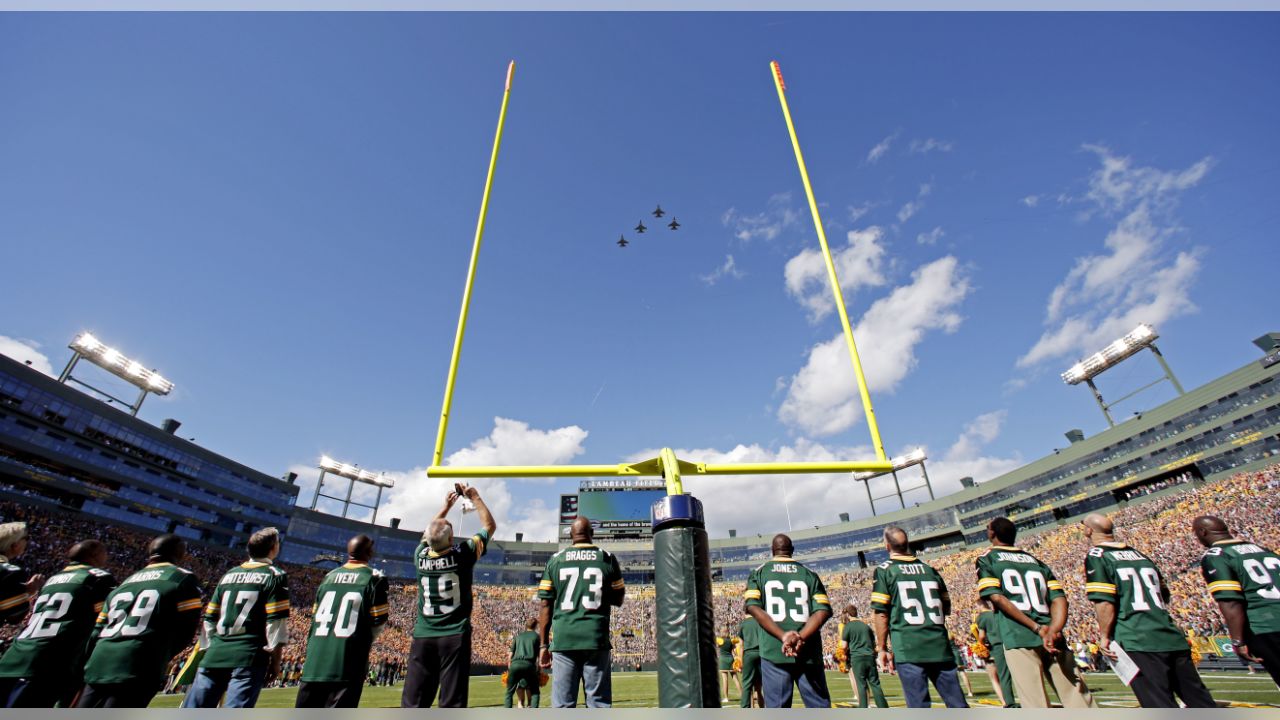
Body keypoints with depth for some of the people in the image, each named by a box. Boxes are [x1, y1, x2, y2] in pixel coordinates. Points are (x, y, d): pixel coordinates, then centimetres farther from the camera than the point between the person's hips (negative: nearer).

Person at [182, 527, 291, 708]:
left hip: (215, 655, 6)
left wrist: (209, 651, 24)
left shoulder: (228, 575, 17)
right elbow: (276, 622, -8)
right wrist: (275, 661, -1)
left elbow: (209, 619, 17)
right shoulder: (275, 576, -2)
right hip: (249, 658, -6)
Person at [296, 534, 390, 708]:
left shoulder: (329, 576, 11)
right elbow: (379, 619, -6)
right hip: (347, 662, -5)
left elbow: (316, 615, 15)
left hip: (316, 658, 5)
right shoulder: (374, 577, -6)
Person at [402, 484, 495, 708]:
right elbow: (490, 526, 4)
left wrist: (446, 506, 27)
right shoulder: (462, 554, -10)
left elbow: (428, 535, 23)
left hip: (423, 637, 3)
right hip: (455, 636, -3)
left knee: (412, 704, 6)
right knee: (452, 704, 0)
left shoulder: (421, 556, -2)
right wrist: (475, 498, 10)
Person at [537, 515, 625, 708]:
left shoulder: (555, 560, 4)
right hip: (596, 638, 0)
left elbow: (545, 605, 4)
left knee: (563, 704, 7)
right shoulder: (607, 558, 2)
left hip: (563, 639, 1)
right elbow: (618, 600, 9)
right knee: (598, 703, 7)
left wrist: (544, 644, 9)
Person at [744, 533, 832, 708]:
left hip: (773, 650, -1)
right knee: (819, 705, 11)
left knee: (777, 707, 5)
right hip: (808, 651, 1)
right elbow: (823, 611, -3)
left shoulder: (758, 573, 7)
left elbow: (753, 607, -8)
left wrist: (783, 636, -15)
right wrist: (800, 638, -13)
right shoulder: (810, 575, 10)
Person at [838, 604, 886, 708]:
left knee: (861, 685, 2)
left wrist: (845, 654, 13)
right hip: (870, 657, 4)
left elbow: (844, 646, -5)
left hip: (857, 658, -4)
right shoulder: (866, 625, 13)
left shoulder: (847, 626, -3)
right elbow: (874, 643, 16)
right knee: (875, 684, 9)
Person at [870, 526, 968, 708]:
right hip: (939, 645, 5)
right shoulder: (929, 568, 11)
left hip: (908, 647, -4)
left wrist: (882, 649, 1)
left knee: (919, 705, 1)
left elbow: (881, 614, -7)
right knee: (958, 704, 12)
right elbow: (946, 609, 17)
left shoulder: (884, 571, -4)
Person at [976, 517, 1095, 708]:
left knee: (1037, 703, -4)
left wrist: (1036, 628, -8)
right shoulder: (1035, 561, 19)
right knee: (1080, 701, 8)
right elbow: (1059, 599, 7)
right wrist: (1053, 630, -7)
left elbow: (997, 598, -7)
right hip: (1054, 640, 5)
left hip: (1019, 639, -4)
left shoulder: (986, 559, 6)